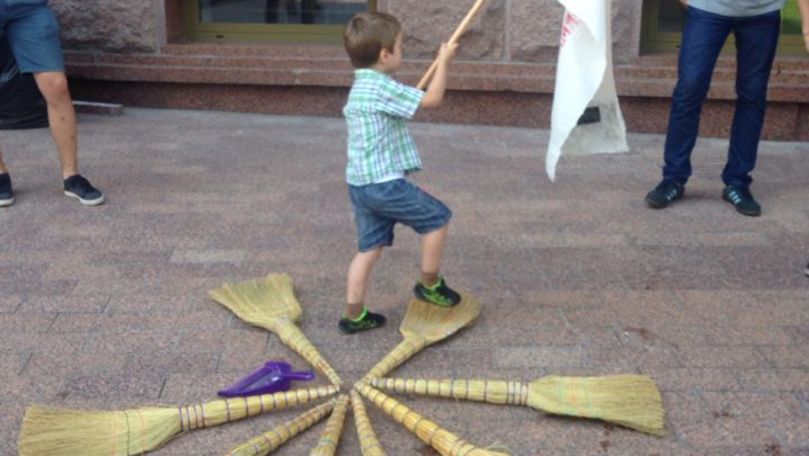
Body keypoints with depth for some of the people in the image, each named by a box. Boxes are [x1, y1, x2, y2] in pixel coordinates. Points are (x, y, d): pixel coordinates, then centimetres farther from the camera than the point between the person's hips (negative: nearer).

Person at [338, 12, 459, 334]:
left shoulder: (359, 87, 15)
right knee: (437, 218, 6)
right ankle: (430, 284, 19)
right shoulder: (382, 87, -16)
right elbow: (432, 99, -13)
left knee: (370, 248, 13)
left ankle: (354, 315, 16)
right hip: (384, 183, -9)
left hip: (359, 184, 9)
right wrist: (444, 61, -2)